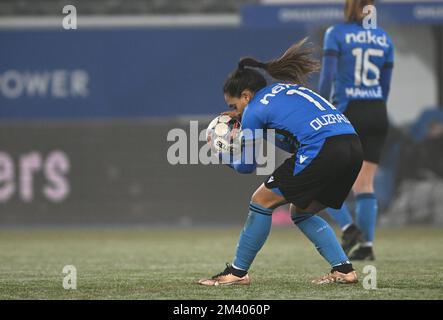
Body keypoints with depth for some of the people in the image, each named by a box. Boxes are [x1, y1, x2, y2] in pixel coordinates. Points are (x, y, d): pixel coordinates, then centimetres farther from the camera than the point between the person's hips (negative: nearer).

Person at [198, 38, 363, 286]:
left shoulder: (254, 111, 5)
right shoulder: (287, 87, 27)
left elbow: (247, 166, 15)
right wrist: (266, 134, 29)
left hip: (322, 152, -8)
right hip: (352, 145, 8)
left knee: (262, 200, 8)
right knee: (301, 212, 23)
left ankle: (237, 272, 14)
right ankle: (344, 270, 13)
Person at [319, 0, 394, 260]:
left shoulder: (336, 34, -4)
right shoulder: (384, 39, 9)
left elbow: (327, 77, -12)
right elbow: (385, 85, 13)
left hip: (347, 113, -4)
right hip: (377, 115, 4)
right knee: (365, 184, 8)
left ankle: (349, 228, -11)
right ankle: (366, 245, -1)